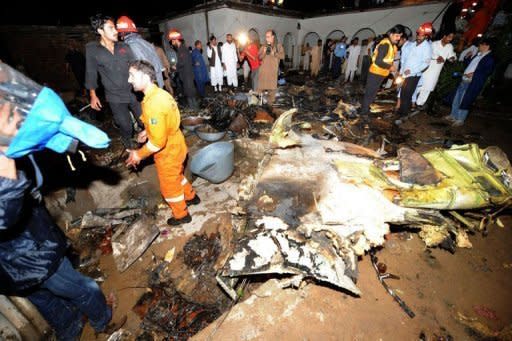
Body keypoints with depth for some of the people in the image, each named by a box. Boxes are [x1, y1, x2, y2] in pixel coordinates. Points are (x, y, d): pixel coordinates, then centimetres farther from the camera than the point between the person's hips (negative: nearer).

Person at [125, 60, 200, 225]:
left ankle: (181, 215, 34)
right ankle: (191, 197, 51)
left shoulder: (152, 104, -30)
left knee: (169, 186, 13)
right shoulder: (159, 93, -1)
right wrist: (147, 131, 13)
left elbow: (158, 141, -28)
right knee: (177, 176, 29)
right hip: (176, 146, 9)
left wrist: (139, 154, -15)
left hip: (168, 152, -8)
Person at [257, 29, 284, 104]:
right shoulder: (263, 46, 11)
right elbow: (259, 57, 7)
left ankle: (270, 102, 6)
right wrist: (264, 52, -11)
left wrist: (273, 53, -17)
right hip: (263, 70, 2)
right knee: (261, 86, 1)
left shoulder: (278, 46, 5)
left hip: (273, 70, -2)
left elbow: (282, 56, -6)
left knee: (272, 87, -3)